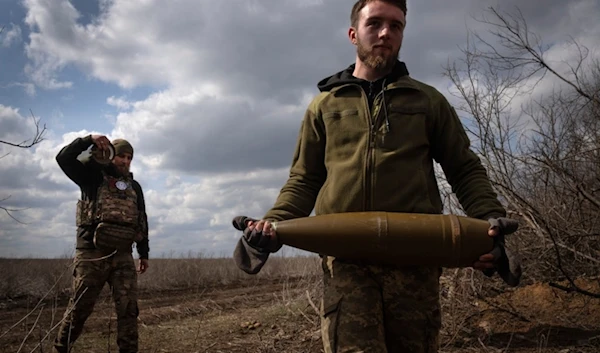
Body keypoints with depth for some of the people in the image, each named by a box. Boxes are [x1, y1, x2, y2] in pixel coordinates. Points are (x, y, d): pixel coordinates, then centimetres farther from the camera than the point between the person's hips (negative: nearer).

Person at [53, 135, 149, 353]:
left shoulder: (134, 187, 16)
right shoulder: (94, 177, 6)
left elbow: (142, 221, 19)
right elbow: (64, 158, -6)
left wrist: (144, 253, 16)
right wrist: (89, 140, -16)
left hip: (122, 256, 4)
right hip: (91, 254, -3)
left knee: (128, 307, -1)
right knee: (80, 306, 3)